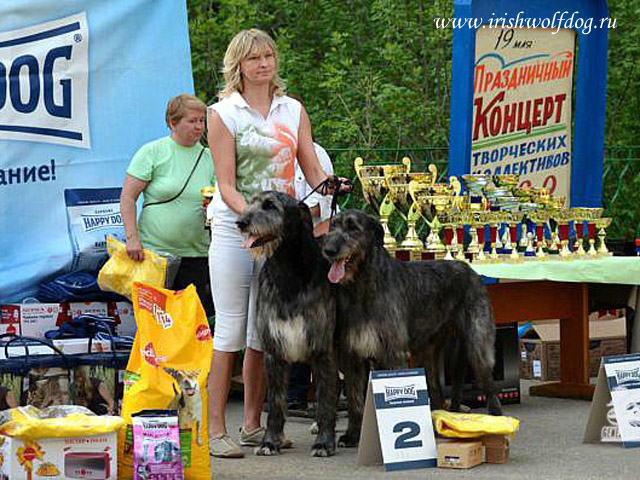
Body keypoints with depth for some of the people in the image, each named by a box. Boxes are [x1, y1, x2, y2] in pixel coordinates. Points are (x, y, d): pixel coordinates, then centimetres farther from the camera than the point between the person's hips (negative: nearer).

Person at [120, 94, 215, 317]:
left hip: (196, 255, 4)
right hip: (153, 250, -3)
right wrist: (132, 238, -11)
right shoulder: (152, 152, -1)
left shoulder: (208, 157, 11)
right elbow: (127, 197, -3)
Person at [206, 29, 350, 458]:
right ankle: (216, 430, -3)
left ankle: (253, 424, 15)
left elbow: (314, 172, 10)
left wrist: (334, 190, -11)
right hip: (235, 229, -4)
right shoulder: (224, 113, -2)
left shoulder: (293, 111, 11)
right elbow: (226, 186, -7)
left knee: (264, 332, 7)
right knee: (231, 330, -6)